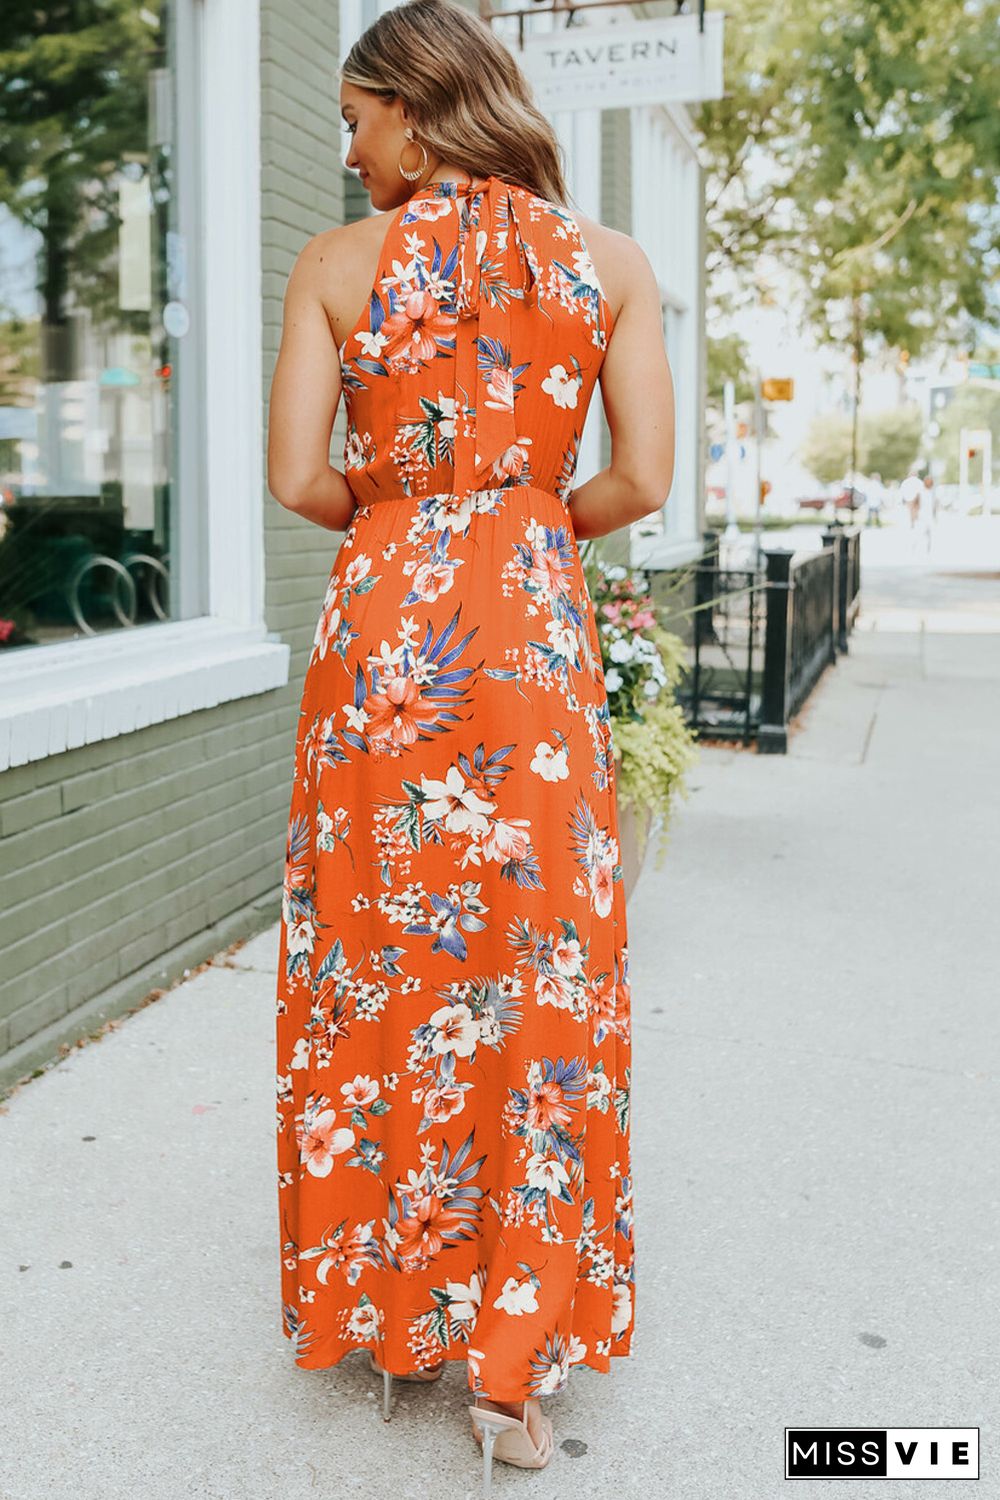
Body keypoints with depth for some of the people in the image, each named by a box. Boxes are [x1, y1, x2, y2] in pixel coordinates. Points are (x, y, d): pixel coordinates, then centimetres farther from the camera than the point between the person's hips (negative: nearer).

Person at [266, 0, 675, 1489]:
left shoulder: (340, 262, 0)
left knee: (380, 966, 11)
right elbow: (642, 481, -1)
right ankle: (516, 1351, 13)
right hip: (537, 638, 1)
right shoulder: (610, 259, 4)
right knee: (542, 979, 7)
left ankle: (392, 1309, 25)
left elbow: (298, 479, -5)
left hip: (383, 627, 0)